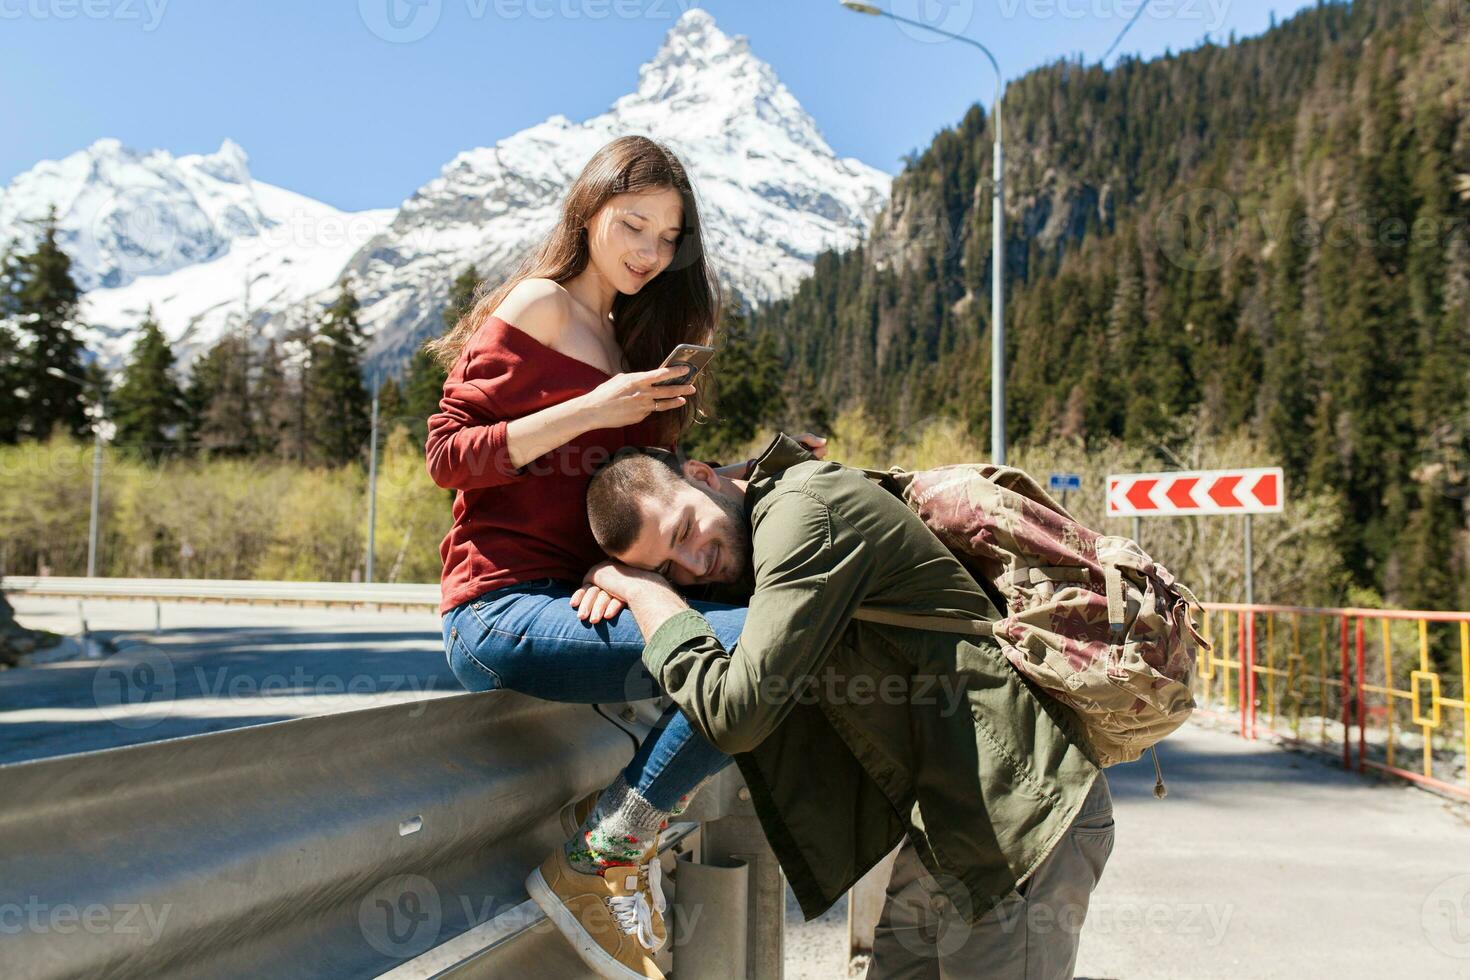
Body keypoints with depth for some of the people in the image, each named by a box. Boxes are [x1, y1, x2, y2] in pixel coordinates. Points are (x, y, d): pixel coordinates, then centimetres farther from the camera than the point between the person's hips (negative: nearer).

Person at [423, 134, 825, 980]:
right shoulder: (537, 307, -1)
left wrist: (747, 470, 2)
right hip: (505, 607, -8)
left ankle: (632, 839, 2)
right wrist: (591, 410, -15)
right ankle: (596, 860, -9)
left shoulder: (628, 337, 22)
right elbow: (447, 456, -8)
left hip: (581, 590, 8)